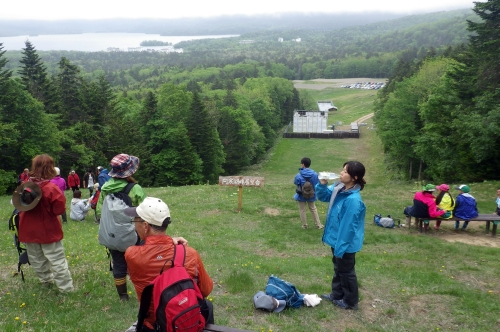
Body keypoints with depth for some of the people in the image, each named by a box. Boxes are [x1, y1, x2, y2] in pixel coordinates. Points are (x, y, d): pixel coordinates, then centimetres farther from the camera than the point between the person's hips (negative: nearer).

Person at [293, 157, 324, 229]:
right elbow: (317, 184, -7)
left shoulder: (299, 176, -26)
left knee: (302, 210, 17)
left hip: (301, 195, -3)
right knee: (313, 209, 23)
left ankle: (305, 225, 29)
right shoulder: (315, 174, -17)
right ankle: (318, 225, 29)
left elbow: (295, 183, -9)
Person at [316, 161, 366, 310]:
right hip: (337, 239, 9)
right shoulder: (339, 188, -5)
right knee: (338, 269, 25)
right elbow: (323, 196, 11)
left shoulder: (353, 200, -32)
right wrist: (322, 184, -10)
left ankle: (350, 301, 31)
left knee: (346, 272, 12)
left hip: (346, 244, -8)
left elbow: (348, 227, -27)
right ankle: (337, 294, 43)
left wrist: (341, 247, -20)